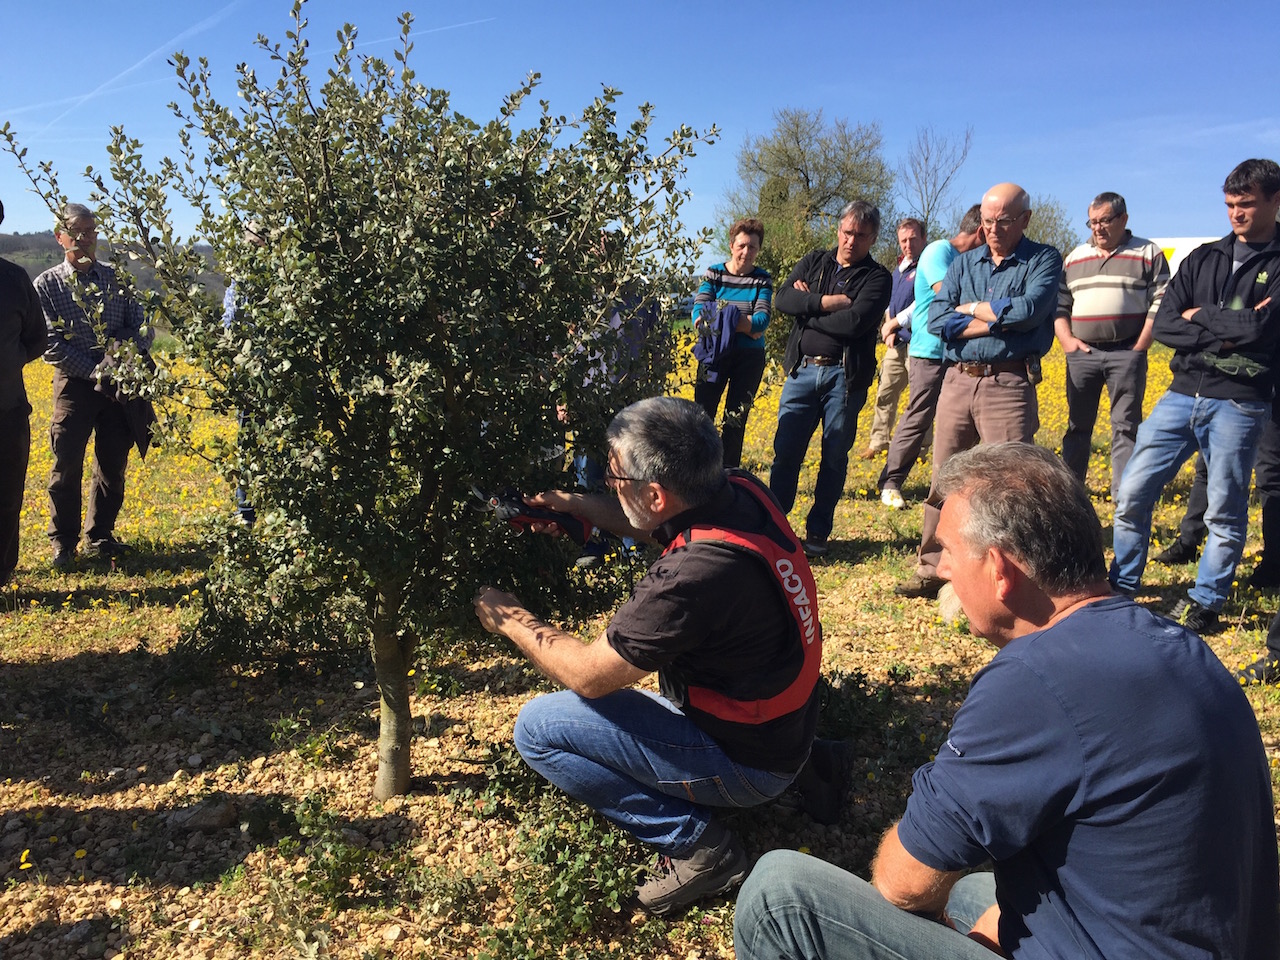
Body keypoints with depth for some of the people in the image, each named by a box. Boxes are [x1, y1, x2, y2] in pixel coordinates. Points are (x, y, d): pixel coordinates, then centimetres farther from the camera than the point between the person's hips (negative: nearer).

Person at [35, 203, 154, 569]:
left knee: (113, 467, 8)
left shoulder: (117, 278, 9)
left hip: (121, 385, 3)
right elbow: (51, 346, -7)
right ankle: (63, 542, 14)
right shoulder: (46, 285, 0)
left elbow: (142, 327, 6)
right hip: (76, 385, -2)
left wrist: (127, 350, -15)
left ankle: (100, 537, 22)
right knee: (67, 466, 0)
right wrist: (95, 370, -17)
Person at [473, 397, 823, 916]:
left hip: (747, 762, -9)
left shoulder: (695, 574, -35)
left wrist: (508, 619, -7)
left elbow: (587, 674, -21)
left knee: (537, 728, -7)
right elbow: (647, 524, 12)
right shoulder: (743, 492, -10)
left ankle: (697, 842, -3)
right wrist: (570, 503, 0)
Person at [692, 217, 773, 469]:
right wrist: (746, 325, -26)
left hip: (749, 357, 1)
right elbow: (699, 313, -12)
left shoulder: (762, 279, 1)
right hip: (715, 352, -1)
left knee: (735, 420, 6)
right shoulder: (714, 274, 1)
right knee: (702, 414, -4)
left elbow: (762, 320, -14)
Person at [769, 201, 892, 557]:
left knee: (835, 456, 5)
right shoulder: (814, 262, 13)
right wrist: (826, 302, -13)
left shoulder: (877, 278, 2)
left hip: (846, 376, -2)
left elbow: (854, 323, -15)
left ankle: (817, 532, 16)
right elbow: (783, 299, -2)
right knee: (785, 451, 1)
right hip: (803, 369, 2)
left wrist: (807, 309, -6)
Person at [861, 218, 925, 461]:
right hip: (896, 343, 8)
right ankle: (878, 443, 18)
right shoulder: (899, 268, 18)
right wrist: (889, 330, 4)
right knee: (885, 395, 10)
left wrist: (893, 323, -10)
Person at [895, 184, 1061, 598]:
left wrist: (970, 309, -4)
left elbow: (1029, 309, -16)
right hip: (957, 381, 5)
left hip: (1009, 386, -4)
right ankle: (931, 569, 19)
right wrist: (998, 319, -8)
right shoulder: (963, 263, 14)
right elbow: (937, 319, 0)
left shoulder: (1044, 260, 3)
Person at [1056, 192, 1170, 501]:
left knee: (1126, 427, -2)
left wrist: (1140, 347, -10)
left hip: (1126, 354, -3)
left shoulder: (1149, 254, 4)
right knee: (1077, 426, 7)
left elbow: (1161, 304, -2)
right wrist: (1066, 340, -2)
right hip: (1081, 353, 3)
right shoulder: (1075, 258, 15)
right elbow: (1059, 304, 13)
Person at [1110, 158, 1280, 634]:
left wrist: (1199, 317, -3)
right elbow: (1164, 324, 3)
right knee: (1132, 493, 1)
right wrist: (1227, 331, -9)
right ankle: (1121, 589, 16)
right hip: (1181, 395, 4)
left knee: (1225, 512, 4)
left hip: (1237, 404, -4)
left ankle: (1205, 603, 19)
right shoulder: (1203, 258, 13)